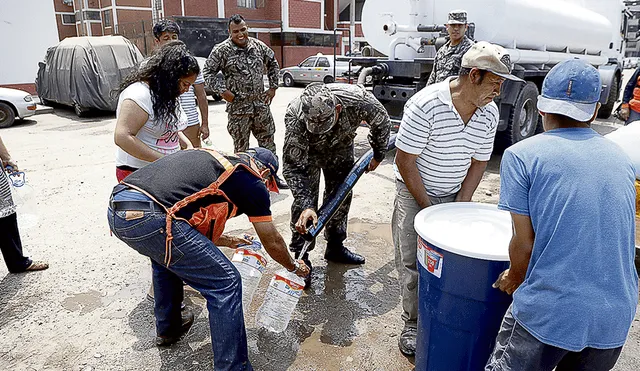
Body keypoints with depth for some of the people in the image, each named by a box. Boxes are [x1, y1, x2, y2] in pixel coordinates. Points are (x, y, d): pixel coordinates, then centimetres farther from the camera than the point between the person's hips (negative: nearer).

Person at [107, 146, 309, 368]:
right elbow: (272, 243, 19)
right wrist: (294, 266, 38)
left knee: (166, 256, 37)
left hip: (116, 209, 9)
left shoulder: (209, 159, 29)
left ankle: (167, 328, 52)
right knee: (225, 284, 3)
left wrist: (227, 241, 53)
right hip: (150, 218, -9)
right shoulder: (252, 181, 10)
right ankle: (232, 366, 10)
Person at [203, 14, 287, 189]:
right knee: (241, 147, 5)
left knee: (268, 142, 12)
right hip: (238, 107, -4)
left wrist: (273, 87, 12)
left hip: (261, 104, 4)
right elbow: (208, 72, -3)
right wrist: (223, 91, -12)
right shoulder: (222, 50, -7)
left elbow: (273, 63, 19)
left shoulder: (258, 46, 5)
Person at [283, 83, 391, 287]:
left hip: (341, 145, 3)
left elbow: (382, 122, -15)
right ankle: (300, 257, 4)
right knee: (304, 201, -10)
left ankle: (335, 247, 26)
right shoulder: (295, 119, -42)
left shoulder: (358, 100, -38)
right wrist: (306, 205, -44)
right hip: (306, 150, -2)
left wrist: (378, 155, -3)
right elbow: (293, 166, -35)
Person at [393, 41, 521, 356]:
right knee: (413, 263, 0)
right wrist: (428, 207, -16)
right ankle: (413, 324, 18)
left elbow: (478, 162, 4)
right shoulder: (426, 105, -24)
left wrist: (459, 206, -5)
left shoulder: (489, 113, -5)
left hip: (455, 194, 5)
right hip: (414, 192, -4)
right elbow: (405, 161, -20)